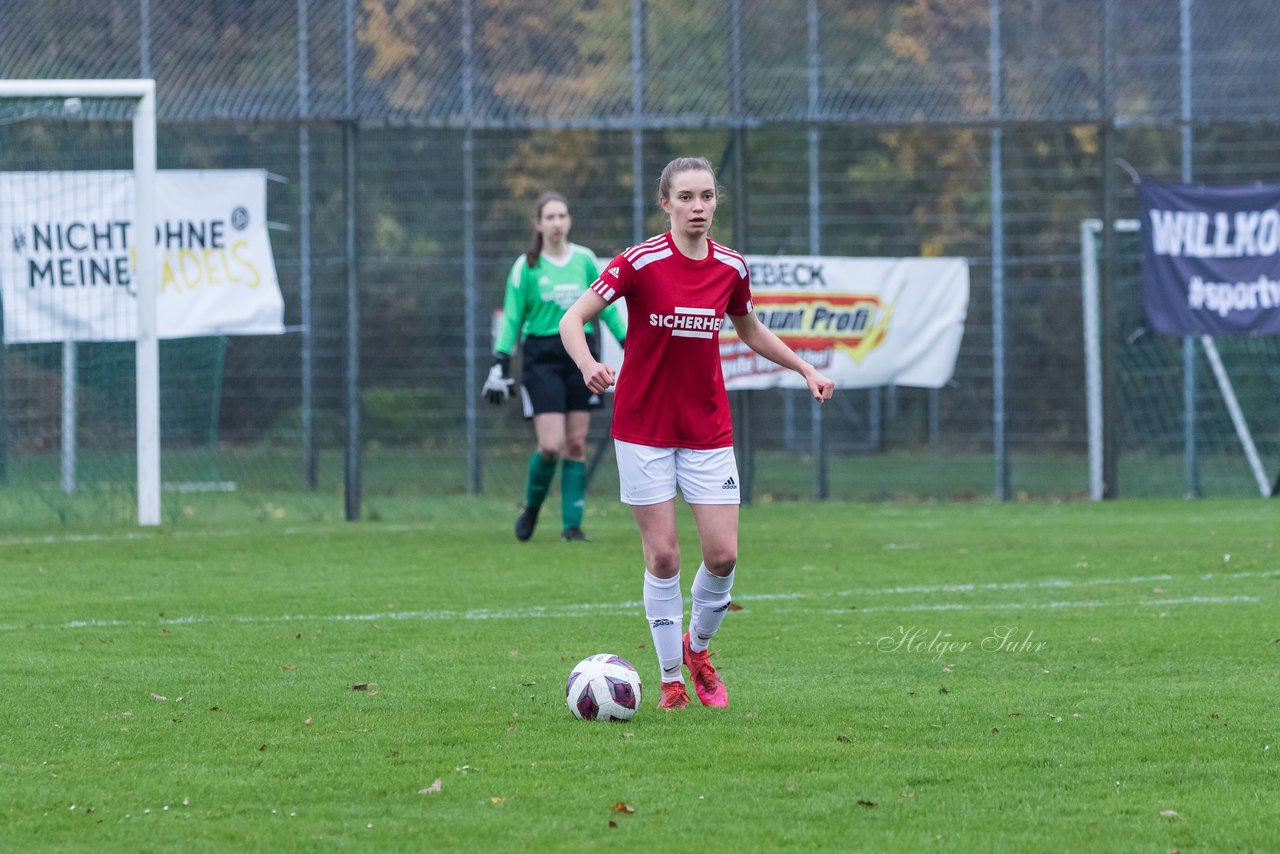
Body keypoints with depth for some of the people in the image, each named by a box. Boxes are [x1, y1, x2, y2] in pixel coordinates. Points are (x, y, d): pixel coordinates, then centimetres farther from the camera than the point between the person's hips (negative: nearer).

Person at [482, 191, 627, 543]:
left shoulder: (585, 260, 5)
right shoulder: (526, 266, -2)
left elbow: (606, 307, 14)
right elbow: (511, 318, 2)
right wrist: (500, 364, -4)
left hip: (580, 355, 3)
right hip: (542, 358, -3)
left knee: (576, 444, 0)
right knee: (551, 445, -12)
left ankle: (572, 524, 5)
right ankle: (531, 507, 13)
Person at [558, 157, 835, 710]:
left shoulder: (730, 268, 1)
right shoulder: (640, 263, -12)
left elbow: (749, 330, 20)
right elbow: (572, 320, -14)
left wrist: (805, 368, 12)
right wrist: (588, 364, -34)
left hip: (707, 430, 3)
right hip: (643, 429, -3)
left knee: (722, 554, -4)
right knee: (662, 555, -4)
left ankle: (698, 647, 24)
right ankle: (671, 680, 10)